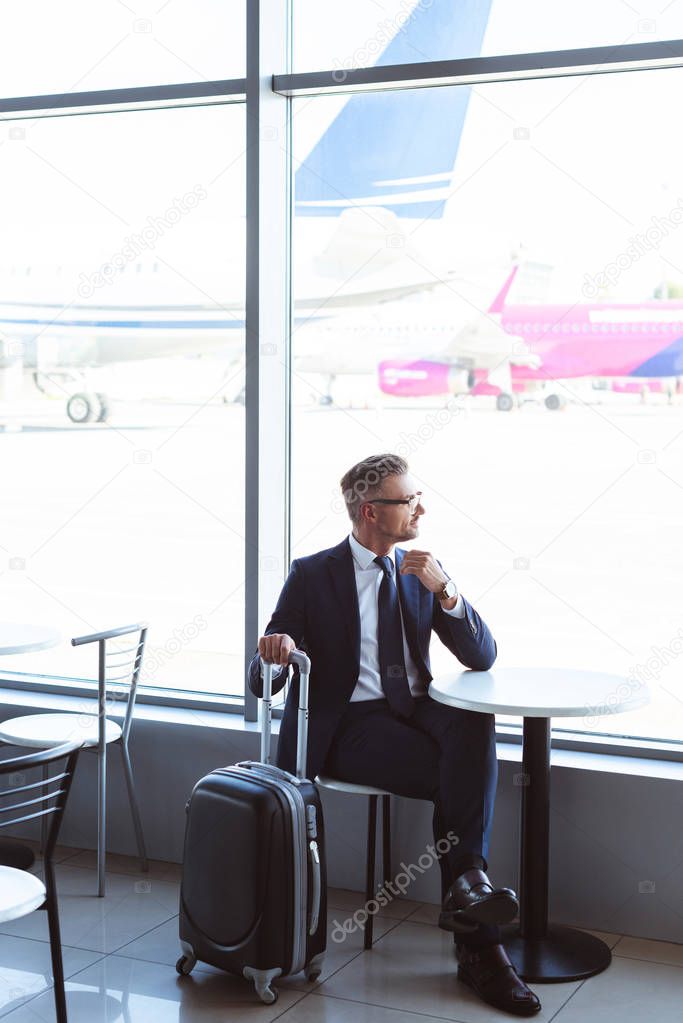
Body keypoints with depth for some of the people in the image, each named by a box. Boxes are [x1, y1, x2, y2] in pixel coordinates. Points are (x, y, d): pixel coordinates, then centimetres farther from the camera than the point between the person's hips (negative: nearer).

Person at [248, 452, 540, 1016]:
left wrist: (445, 590, -13)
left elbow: (483, 657, 4)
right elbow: (262, 683, -2)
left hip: (417, 712, 4)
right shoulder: (311, 575, 0)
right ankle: (479, 944, -19)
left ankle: (466, 879, -29)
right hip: (349, 726, -3)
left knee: (475, 724, -32)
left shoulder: (425, 572, 11)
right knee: (459, 774, -29)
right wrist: (273, 654, -28)